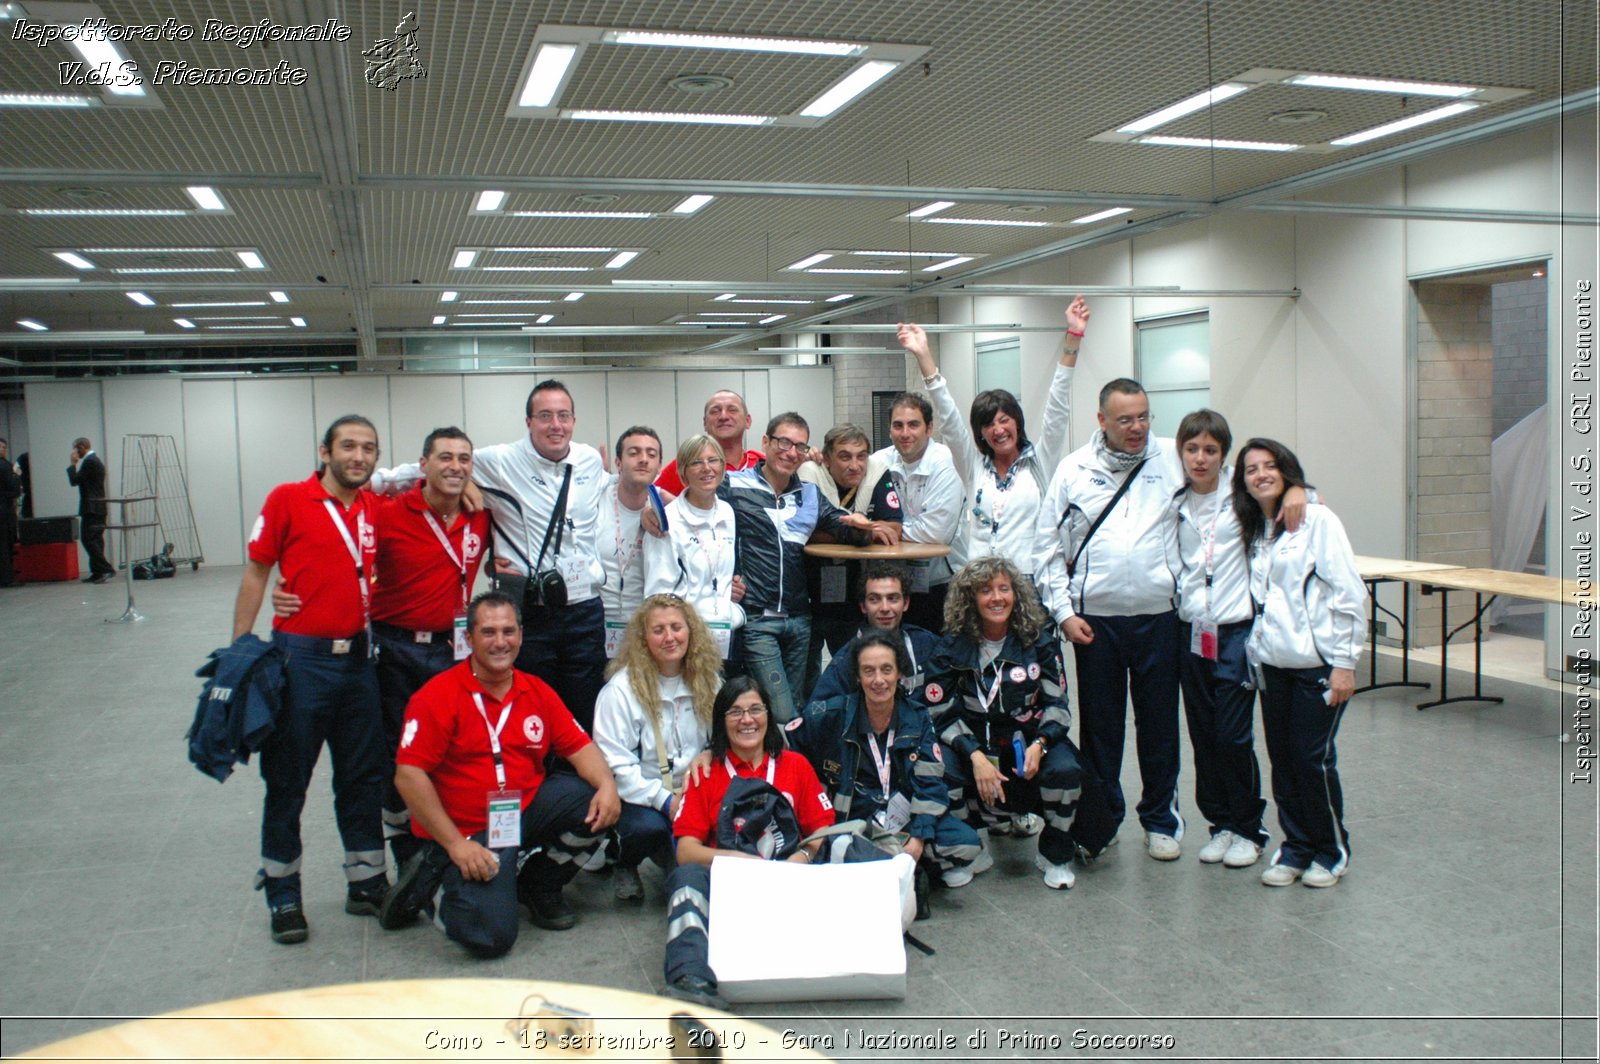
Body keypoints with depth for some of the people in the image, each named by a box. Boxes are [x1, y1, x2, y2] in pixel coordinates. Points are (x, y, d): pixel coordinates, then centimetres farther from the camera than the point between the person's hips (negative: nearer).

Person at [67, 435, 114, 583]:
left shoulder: (89, 462, -13)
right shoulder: (96, 460, 19)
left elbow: (74, 481, -13)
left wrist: (73, 464, -5)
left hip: (91, 508, -10)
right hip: (98, 507, 10)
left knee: (88, 539, -11)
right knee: (95, 540, 10)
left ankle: (108, 570, -17)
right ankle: (98, 573, 11)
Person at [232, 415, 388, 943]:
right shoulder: (288, 500, -6)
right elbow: (256, 572, -3)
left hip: (358, 657, 4)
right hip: (300, 656, -4)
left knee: (363, 777, 12)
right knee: (287, 780, 6)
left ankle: (367, 883, 25)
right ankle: (283, 895, 20)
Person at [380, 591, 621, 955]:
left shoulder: (537, 692, 6)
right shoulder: (438, 696, -12)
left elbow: (579, 747, 4)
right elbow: (408, 775, -15)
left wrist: (607, 785, -19)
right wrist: (455, 844, -19)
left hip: (527, 810, 6)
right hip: (468, 833, -5)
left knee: (598, 808, -16)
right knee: (491, 936, -21)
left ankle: (538, 885, 9)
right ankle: (426, 884, 11)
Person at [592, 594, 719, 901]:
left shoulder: (708, 680, 5)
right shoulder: (621, 689, -11)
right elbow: (614, 763, -13)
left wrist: (708, 757, -14)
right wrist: (664, 800, -21)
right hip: (639, 798, -4)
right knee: (648, 827, -36)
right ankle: (625, 866, 2)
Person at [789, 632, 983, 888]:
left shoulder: (917, 718, 3)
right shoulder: (832, 714, -4)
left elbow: (930, 783, -1)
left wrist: (919, 837, -15)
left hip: (907, 814, 2)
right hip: (852, 819, -2)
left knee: (967, 844, -20)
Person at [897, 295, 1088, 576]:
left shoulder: (1039, 463, 9)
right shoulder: (975, 467, 14)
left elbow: (1058, 408, 2)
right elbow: (948, 418, 8)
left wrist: (1073, 337, -5)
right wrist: (922, 355, 2)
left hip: (1030, 576, -2)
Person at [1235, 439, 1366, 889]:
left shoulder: (1317, 519, -8)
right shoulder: (1255, 531, 12)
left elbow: (1349, 594, -12)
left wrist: (1344, 662, -14)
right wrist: (1254, 649, 8)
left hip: (1318, 663, -6)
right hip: (1274, 663, 6)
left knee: (1313, 758, -2)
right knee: (1282, 758, 8)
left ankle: (1332, 851, 17)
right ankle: (1295, 846, 23)